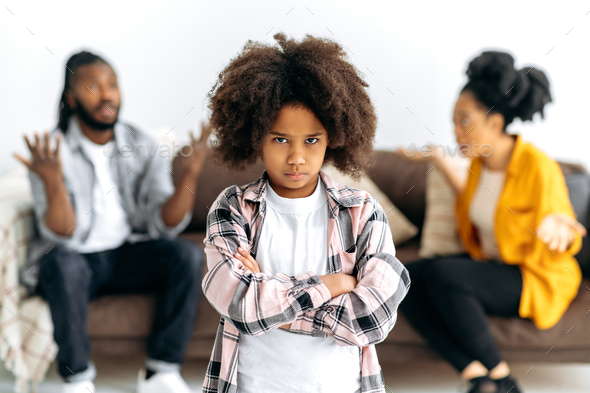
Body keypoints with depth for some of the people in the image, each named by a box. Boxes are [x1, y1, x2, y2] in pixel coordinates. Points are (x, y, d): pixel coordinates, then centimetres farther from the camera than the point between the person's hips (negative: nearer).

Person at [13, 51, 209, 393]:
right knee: (62, 263, -36)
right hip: (74, 257, -2)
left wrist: (189, 175, -25)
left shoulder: (143, 147, -2)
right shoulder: (51, 151, -10)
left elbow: (163, 225, -9)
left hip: (128, 253, 3)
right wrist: (52, 183, -35)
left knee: (188, 255, -23)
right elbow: (62, 236, -17)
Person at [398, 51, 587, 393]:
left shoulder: (538, 168, -21)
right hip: (488, 262, 7)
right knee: (407, 277, -17)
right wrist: (441, 161, 18)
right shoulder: (480, 161, 0)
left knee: (440, 274, -31)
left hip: (538, 279, -7)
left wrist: (556, 229, -38)